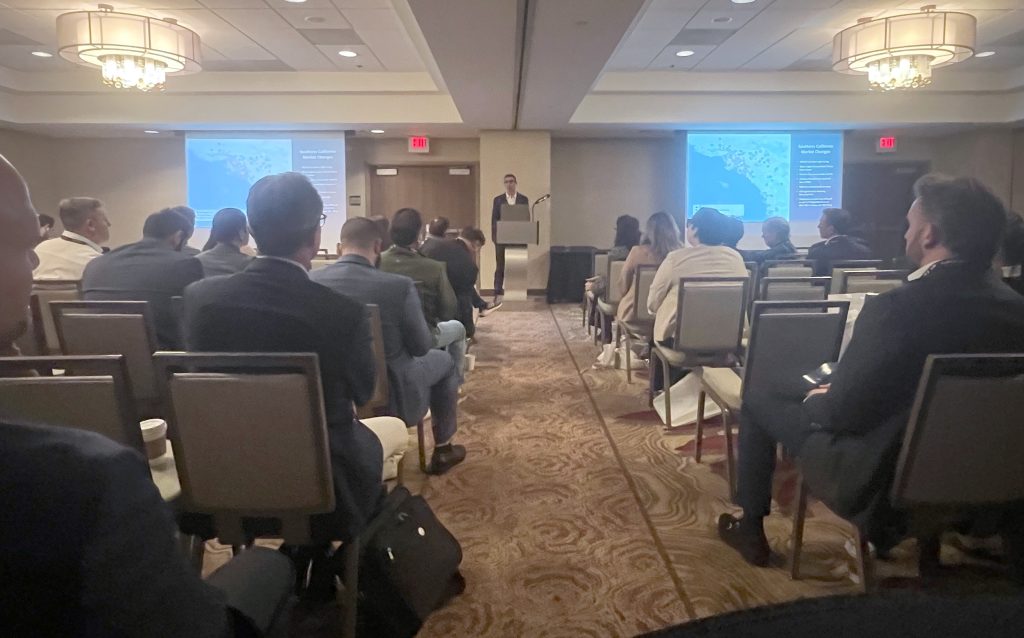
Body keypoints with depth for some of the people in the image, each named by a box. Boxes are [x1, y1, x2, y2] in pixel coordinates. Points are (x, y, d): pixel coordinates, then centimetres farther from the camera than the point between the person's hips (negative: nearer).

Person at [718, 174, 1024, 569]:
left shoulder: (900, 307, -29)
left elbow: (842, 411, -22)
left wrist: (818, 399, 1)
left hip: (878, 479, -7)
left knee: (758, 400, 10)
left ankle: (751, 531, 22)